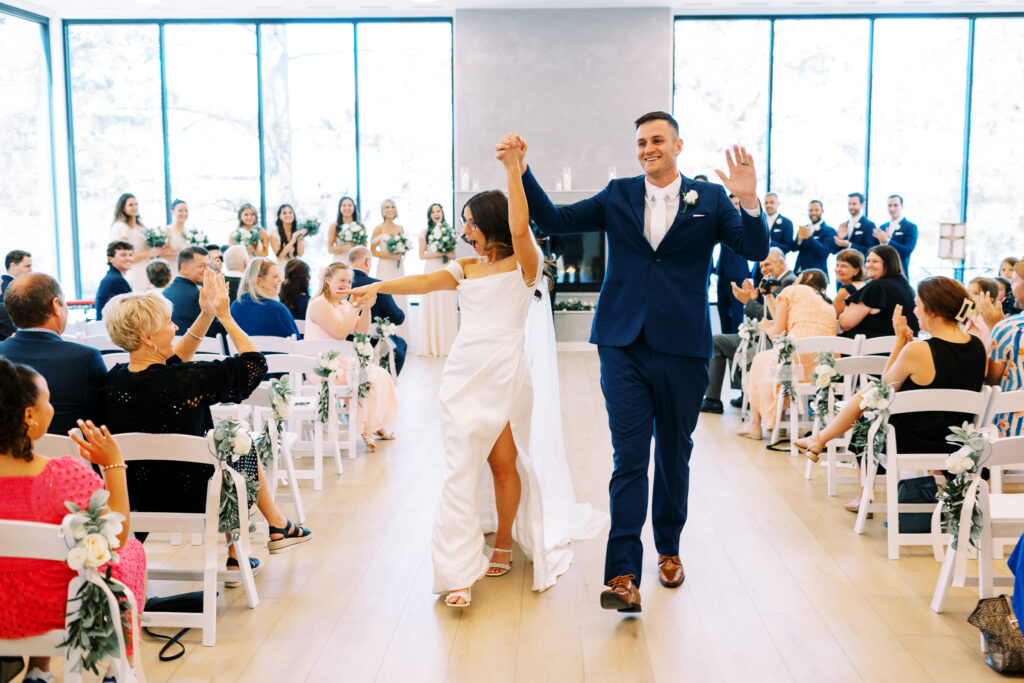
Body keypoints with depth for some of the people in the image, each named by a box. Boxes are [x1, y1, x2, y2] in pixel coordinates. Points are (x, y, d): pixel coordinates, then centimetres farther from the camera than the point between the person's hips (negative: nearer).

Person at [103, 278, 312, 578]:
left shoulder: (115, 379, -8)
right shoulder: (185, 381, -27)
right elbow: (254, 363, -15)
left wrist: (206, 315, 6)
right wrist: (224, 316, -6)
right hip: (190, 497, -6)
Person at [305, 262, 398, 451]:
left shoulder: (344, 305, 16)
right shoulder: (320, 304, -13)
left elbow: (362, 330, 11)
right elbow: (340, 332, -21)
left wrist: (366, 308, -4)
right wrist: (356, 308, -19)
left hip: (341, 361, 9)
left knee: (381, 375, -1)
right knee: (370, 379, -18)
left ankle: (376, 426, 6)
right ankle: (367, 430, -7)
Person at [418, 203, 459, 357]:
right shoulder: (426, 232, 4)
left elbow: (453, 255, 12)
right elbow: (422, 255, 0)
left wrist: (449, 254, -9)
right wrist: (439, 253, -9)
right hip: (431, 271, -2)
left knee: (446, 308, 0)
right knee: (431, 308, -3)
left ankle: (446, 345, 4)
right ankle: (432, 346, -1)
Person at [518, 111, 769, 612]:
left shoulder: (709, 199, 4)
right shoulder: (618, 196, 8)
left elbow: (756, 251, -5)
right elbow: (554, 221, 6)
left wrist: (749, 201, -22)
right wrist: (523, 174, -4)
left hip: (682, 350, 1)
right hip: (625, 348, 0)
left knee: (674, 455, 15)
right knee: (629, 457, -6)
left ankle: (668, 548, 35)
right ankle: (624, 574, -8)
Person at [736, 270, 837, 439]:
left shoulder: (791, 291, 11)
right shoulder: (829, 304, 29)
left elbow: (776, 334, 8)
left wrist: (766, 327, 31)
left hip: (802, 361, -6)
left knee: (761, 360, 24)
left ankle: (754, 423, 28)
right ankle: (779, 422, 30)